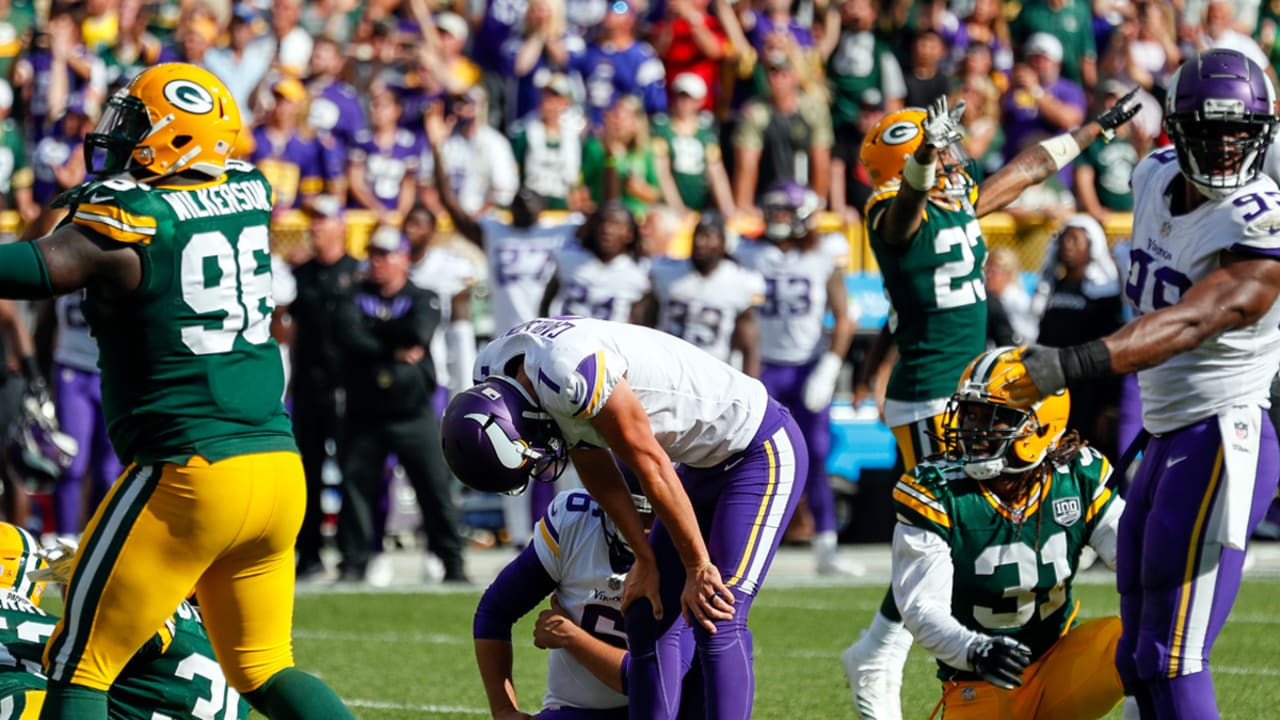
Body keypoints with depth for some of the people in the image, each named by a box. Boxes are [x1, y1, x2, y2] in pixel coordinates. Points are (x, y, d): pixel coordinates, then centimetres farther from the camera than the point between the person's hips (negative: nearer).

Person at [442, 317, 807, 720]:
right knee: (648, 622, 5)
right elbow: (596, 470, 5)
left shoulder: (573, 376, -34)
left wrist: (698, 567, -14)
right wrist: (645, 560, 7)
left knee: (715, 624, -18)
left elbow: (652, 470, -24)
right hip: (704, 463, 9)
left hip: (762, 452, -9)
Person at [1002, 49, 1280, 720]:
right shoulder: (1156, 178, 6)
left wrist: (1074, 364, -42)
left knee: (1173, 660, -11)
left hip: (1221, 442, -9)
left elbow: (1188, 324, -30)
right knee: (1139, 659, 12)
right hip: (1165, 440, 9)